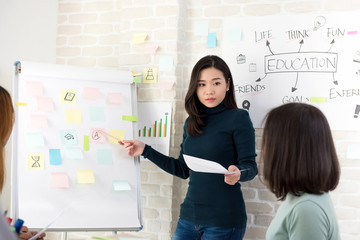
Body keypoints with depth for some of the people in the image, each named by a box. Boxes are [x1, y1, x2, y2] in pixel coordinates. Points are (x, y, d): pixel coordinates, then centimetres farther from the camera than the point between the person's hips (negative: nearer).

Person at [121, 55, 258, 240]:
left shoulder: (238, 118, -7)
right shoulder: (191, 123, 9)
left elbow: (250, 166, -9)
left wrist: (238, 174, -31)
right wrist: (145, 150, 12)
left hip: (223, 219, -5)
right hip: (189, 215, 5)